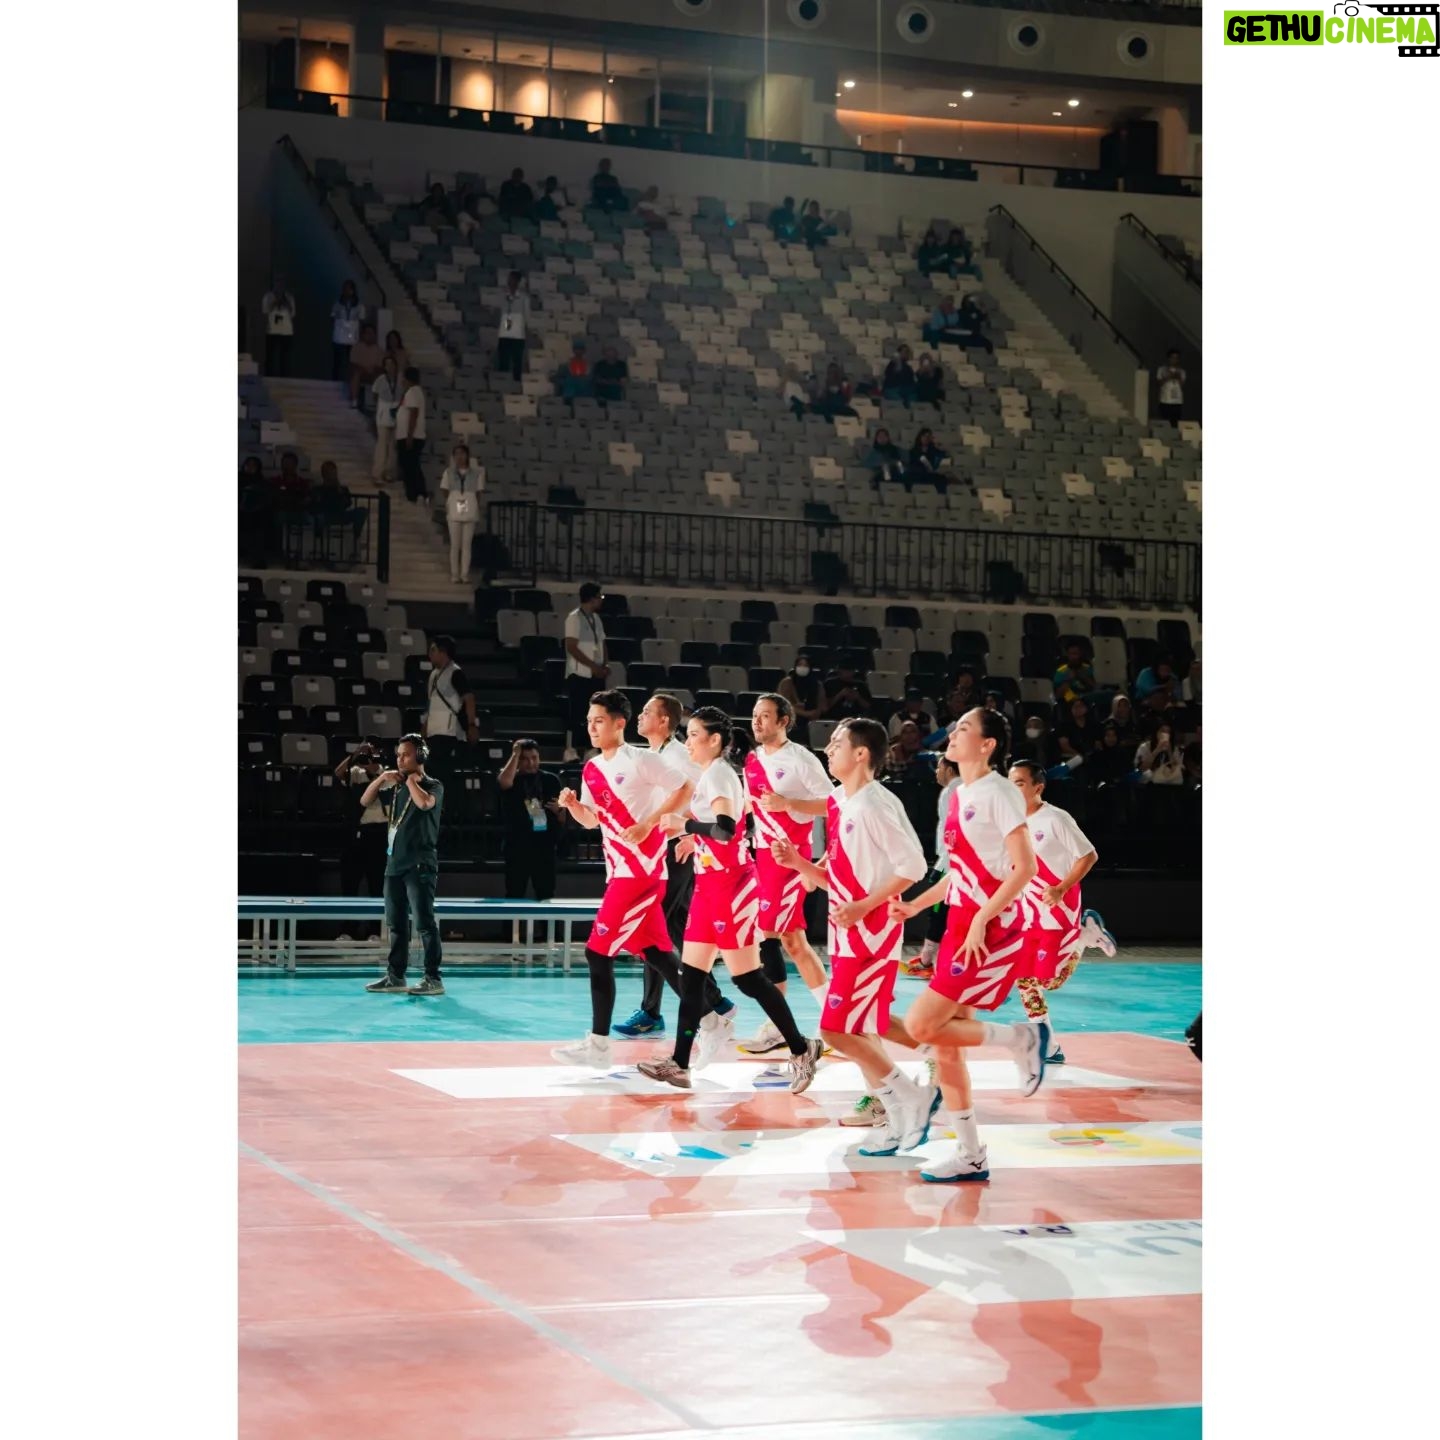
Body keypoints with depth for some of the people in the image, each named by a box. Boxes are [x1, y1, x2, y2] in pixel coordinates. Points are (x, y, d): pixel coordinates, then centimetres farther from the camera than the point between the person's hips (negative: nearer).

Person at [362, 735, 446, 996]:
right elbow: (364, 802, 17)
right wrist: (382, 778, 3)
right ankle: (395, 976, 15)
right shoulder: (396, 788, 15)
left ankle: (433, 979, -9)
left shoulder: (433, 786, -4)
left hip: (419, 865, -7)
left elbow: (424, 803, -26)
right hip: (395, 864, 7)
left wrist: (410, 780, -9)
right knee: (396, 924, 10)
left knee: (424, 923, -9)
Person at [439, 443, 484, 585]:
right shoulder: (449, 473, 6)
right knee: (455, 545, 0)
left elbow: (478, 493, 8)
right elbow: (444, 490, 11)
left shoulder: (475, 473, 4)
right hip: (454, 512, 0)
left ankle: (465, 575, 4)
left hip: (470, 512, 0)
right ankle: (454, 575, 3)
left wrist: (478, 510, 2)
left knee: (466, 545, 1)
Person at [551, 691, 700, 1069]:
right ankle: (706, 1016, 23)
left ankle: (598, 1043, -5)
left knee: (599, 951, -10)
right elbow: (591, 821, 19)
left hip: (643, 868, -8)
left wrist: (649, 824, -16)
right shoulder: (591, 769, 12)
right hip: (620, 870, 8)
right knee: (654, 949, 12)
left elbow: (684, 789, -10)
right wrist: (572, 805, -1)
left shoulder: (640, 760, -10)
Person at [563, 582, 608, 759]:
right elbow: (572, 648, -17)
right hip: (579, 674, -7)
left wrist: (604, 665, 1)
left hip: (595, 674, 7)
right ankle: (573, 750, 0)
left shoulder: (595, 618, 13)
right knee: (578, 713, -6)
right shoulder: (574, 618, -12)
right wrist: (593, 666, -18)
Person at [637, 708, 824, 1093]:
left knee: (747, 977, -5)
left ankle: (801, 1049, 4)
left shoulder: (717, 775, -15)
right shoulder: (710, 775, 13)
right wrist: (694, 839, 19)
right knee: (691, 974, 8)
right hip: (711, 885, 10)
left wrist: (683, 824, -22)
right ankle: (679, 1063, 10)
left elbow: (725, 828, -30)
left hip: (729, 886, -10)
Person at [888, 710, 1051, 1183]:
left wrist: (982, 919, -23)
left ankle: (1022, 1038, 3)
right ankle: (970, 1156, 15)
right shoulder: (959, 794, 14)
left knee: (921, 1025, -14)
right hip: (960, 927, 9)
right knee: (944, 1043, 7)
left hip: (991, 931, -9)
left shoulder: (998, 792, -12)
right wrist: (917, 904, 15)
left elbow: (1025, 867, -18)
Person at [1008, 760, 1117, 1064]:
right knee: (1024, 980, 2)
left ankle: (1086, 935, 16)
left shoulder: (1055, 819, -16)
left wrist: (1061, 889, -21)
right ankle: (1049, 1047, 12)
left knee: (1050, 979, -8)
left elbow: (1089, 856, -13)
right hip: (1028, 913, 7)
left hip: (1060, 912, -6)